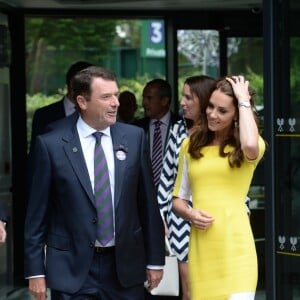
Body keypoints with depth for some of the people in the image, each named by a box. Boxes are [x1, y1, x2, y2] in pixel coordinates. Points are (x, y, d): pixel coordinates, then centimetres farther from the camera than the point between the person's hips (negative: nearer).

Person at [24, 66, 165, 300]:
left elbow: (148, 201, 6)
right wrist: (36, 271, -4)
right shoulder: (51, 144, -6)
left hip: (125, 265, 3)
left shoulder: (134, 137, 2)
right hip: (71, 269, -2)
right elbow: (37, 212, -3)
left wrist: (155, 259, 7)